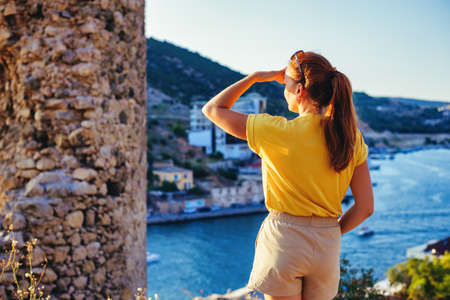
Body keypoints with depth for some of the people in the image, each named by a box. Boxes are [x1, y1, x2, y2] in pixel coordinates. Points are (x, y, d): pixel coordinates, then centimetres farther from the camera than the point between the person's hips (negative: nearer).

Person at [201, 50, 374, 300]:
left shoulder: (276, 131, -13)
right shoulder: (351, 138, -1)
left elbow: (212, 109, -1)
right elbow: (365, 207, 0)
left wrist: (256, 77, 5)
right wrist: (327, 234, 13)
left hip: (283, 240, -4)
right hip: (327, 246, 4)